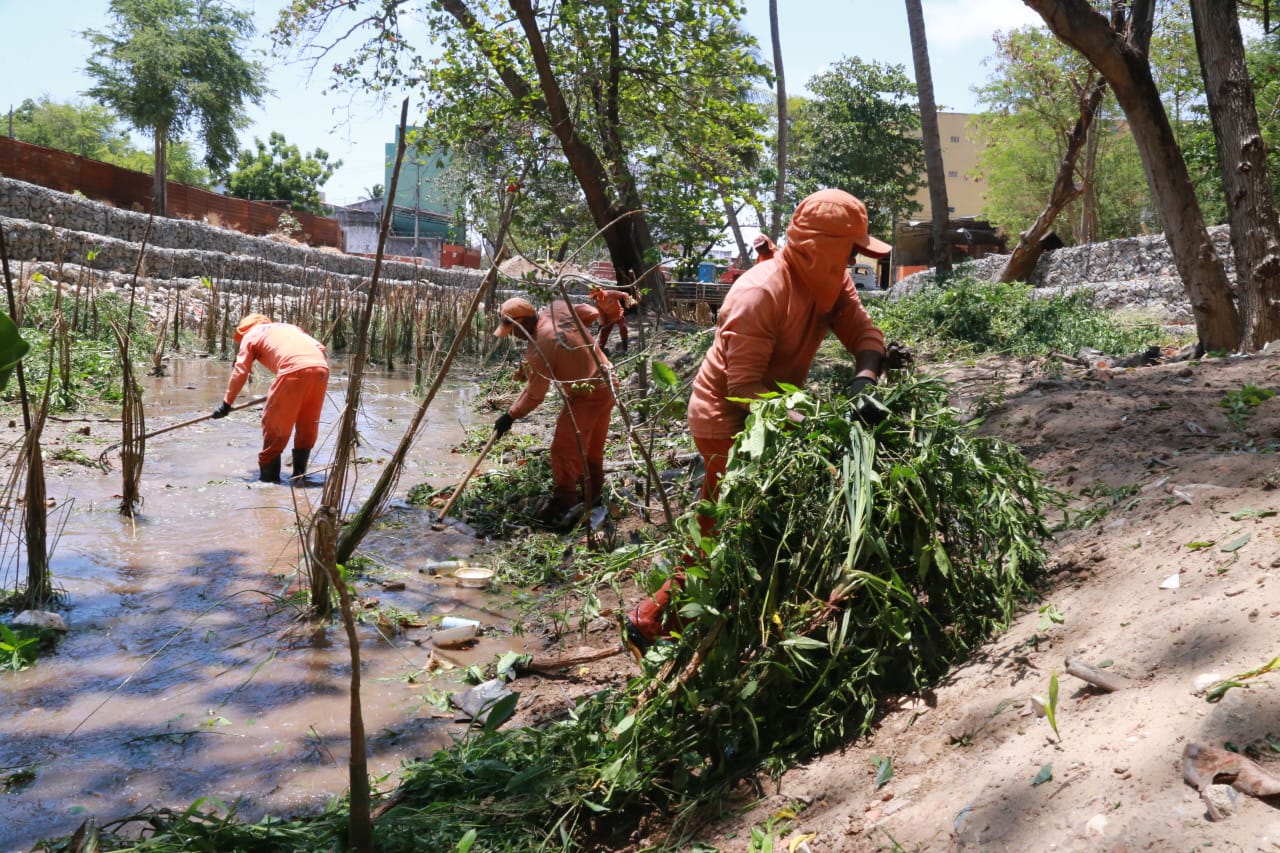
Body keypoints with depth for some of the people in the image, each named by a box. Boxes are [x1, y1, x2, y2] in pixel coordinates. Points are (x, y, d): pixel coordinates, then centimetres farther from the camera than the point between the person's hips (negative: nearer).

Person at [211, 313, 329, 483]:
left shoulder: (250, 335, 22)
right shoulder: (289, 326, 37)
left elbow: (240, 372, 15)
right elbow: (320, 347, 26)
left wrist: (227, 403, 21)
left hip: (294, 370, -5)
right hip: (321, 368, 5)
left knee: (274, 423, 9)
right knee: (308, 426, 16)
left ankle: (269, 475, 13)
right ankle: (299, 474, 21)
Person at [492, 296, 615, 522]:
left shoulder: (539, 346, -23)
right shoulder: (558, 308, -3)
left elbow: (535, 394, -18)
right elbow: (588, 313, 18)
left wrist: (510, 416, -6)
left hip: (584, 396, -9)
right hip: (606, 385, 9)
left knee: (564, 450, -1)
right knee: (592, 448, 22)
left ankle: (563, 503, 6)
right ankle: (592, 494, 35)